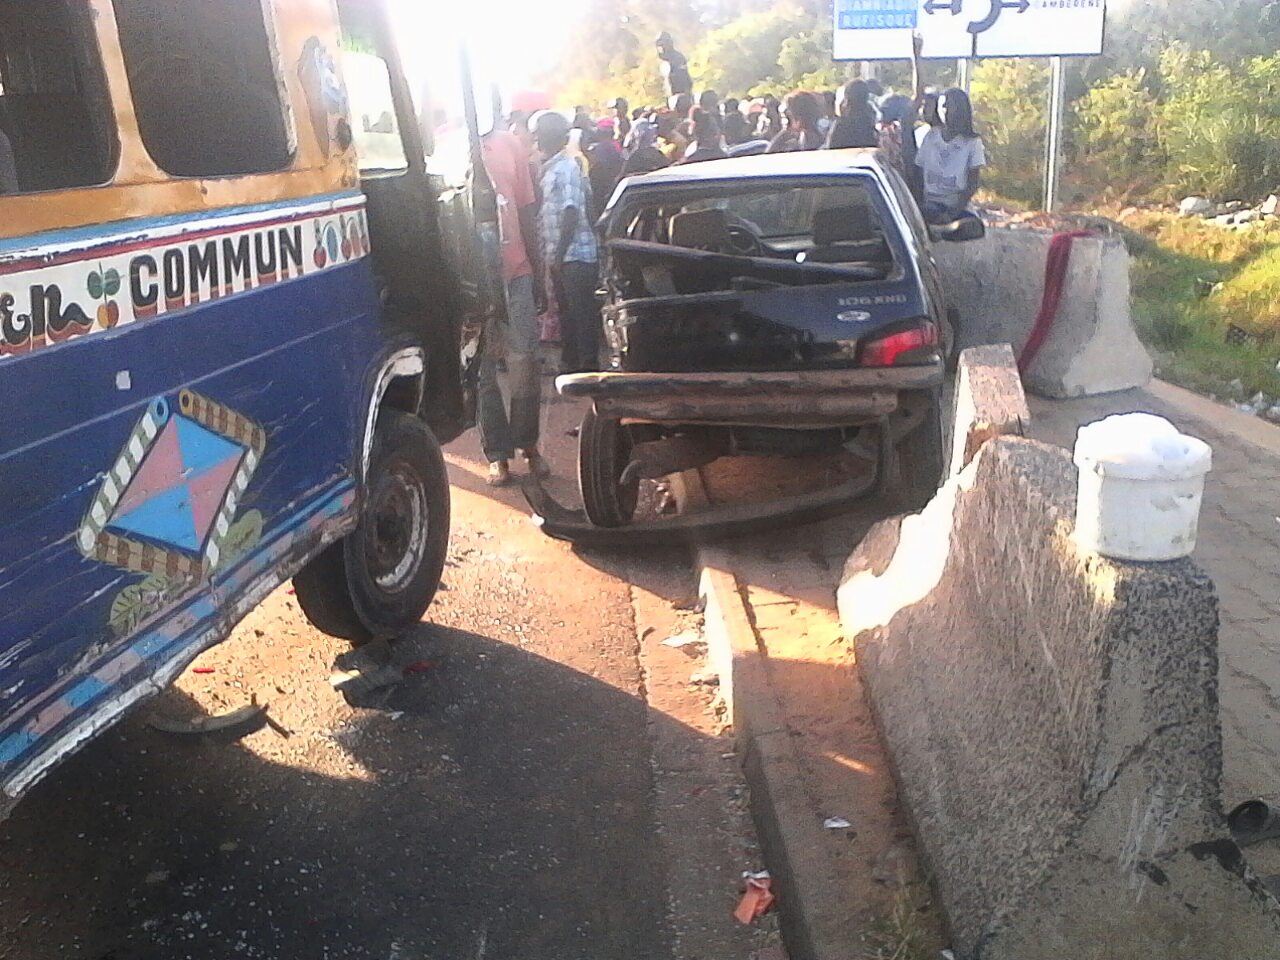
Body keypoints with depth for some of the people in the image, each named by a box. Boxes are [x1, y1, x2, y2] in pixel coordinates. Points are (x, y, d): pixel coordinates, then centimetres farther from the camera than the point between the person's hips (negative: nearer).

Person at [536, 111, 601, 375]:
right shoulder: (550, 168, 14)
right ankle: (570, 363, 27)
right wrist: (552, 255, 17)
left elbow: (571, 214, -21)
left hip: (574, 255, -9)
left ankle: (589, 365, 4)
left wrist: (558, 254, -23)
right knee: (567, 311, 17)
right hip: (560, 256, 9)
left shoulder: (565, 168, -14)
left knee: (582, 312, -3)